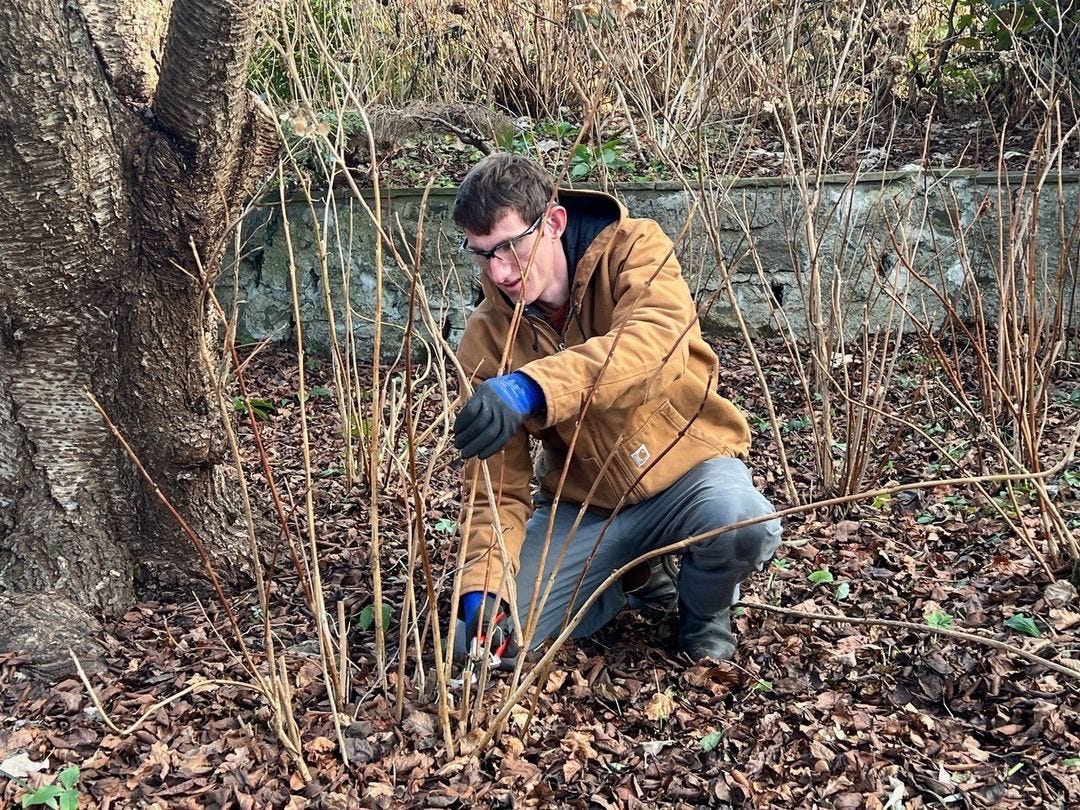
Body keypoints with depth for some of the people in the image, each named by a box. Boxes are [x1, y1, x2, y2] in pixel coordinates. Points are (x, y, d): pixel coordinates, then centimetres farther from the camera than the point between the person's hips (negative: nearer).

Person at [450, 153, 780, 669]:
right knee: (484, 633, -12)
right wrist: (484, 587, -29)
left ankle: (704, 608, 2)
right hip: (580, 501, 3)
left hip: (685, 469, -3)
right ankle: (636, 576, 15)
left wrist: (529, 389, -57)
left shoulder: (633, 249, -19)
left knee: (742, 523, -37)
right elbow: (495, 483, -12)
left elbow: (657, 345, -42)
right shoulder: (486, 337, -11)